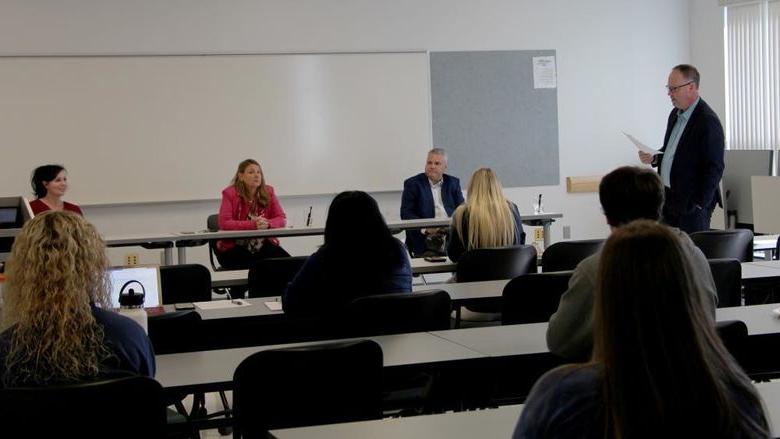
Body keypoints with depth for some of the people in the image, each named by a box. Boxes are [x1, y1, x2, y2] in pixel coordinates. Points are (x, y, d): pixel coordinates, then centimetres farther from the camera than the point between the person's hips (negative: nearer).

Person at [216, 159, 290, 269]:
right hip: (233, 247, -4)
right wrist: (253, 225, -27)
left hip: (263, 245, 4)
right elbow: (224, 223, -17)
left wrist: (267, 224, -22)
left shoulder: (268, 192, 4)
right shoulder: (230, 193, -7)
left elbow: (282, 219, 2)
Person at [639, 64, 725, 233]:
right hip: (668, 200, 8)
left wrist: (699, 205, -18)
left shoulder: (708, 121, -15)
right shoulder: (675, 114, 12)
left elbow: (714, 168, -16)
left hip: (691, 202, -8)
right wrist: (654, 158, 4)